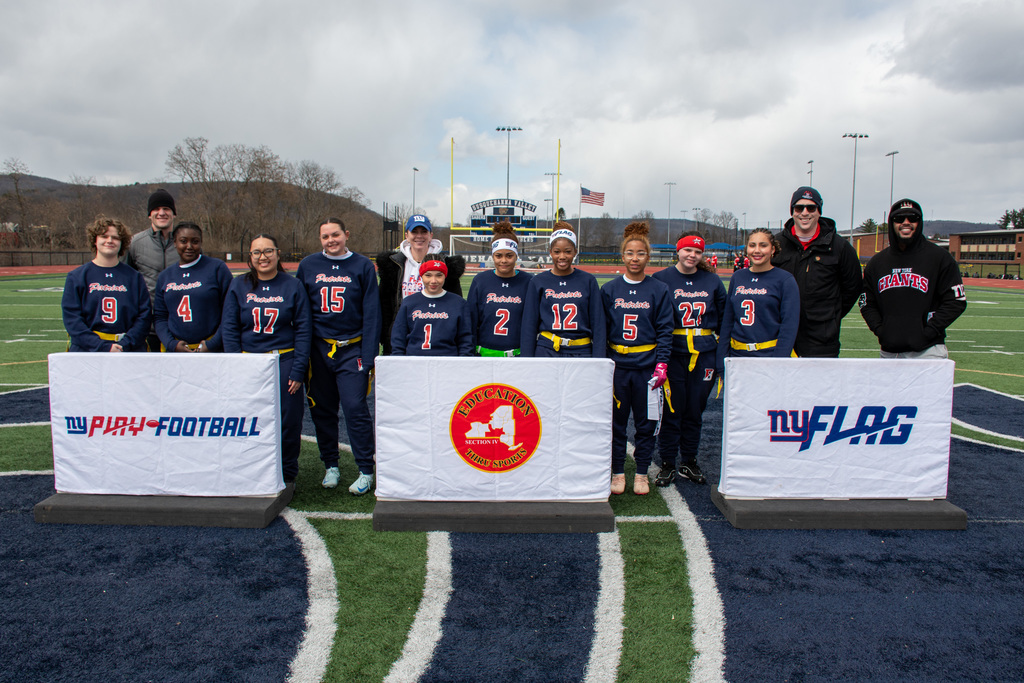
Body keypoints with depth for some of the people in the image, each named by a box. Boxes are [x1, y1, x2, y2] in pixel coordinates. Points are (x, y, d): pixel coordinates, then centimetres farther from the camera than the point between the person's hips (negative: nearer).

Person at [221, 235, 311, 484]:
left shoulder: (293, 286, 2)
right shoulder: (238, 287, 6)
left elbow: (303, 329, 0)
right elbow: (229, 330, 5)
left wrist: (298, 370, -8)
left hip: (284, 363, -1)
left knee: (288, 422, 2)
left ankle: (286, 476, 18)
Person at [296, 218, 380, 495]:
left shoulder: (363, 266, 2)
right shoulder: (308, 266, 8)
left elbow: (371, 313, 0)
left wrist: (368, 356, -7)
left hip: (352, 350, -3)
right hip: (318, 349, 3)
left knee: (355, 407, -8)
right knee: (321, 410, 8)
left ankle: (366, 471, 3)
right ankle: (330, 466, 24)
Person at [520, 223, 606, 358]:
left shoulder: (588, 281, 5)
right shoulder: (538, 282, 5)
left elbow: (598, 325, 5)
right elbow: (529, 325, 5)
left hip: (582, 352, 1)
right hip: (546, 351, 0)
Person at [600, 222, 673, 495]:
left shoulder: (659, 290, 2)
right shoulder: (609, 289, 4)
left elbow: (665, 330, 2)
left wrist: (661, 364, -8)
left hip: (647, 365, 0)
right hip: (617, 364, 1)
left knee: (646, 422, 7)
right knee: (616, 421, 5)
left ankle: (641, 474, 21)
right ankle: (617, 472, 19)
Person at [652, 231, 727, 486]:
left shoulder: (712, 281, 8)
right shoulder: (661, 279, 0)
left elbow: (724, 317, 14)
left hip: (704, 353, 3)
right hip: (673, 353, -3)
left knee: (695, 409, 10)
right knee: (672, 409, 1)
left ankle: (689, 462, 24)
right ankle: (667, 464, 14)